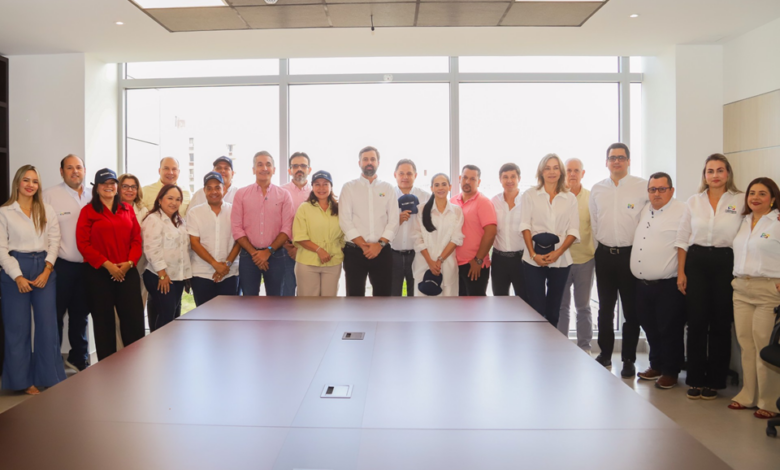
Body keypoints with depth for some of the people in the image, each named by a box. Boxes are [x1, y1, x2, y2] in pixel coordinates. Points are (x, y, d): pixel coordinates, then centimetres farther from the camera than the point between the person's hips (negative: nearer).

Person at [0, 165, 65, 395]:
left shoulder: (48, 210, 9)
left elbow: (54, 241, 4)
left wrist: (47, 270, -8)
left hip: (44, 268, 2)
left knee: (48, 324, 2)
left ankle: (51, 377, 12)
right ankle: (24, 380, 15)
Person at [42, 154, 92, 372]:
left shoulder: (94, 195, 7)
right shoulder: (50, 195, -5)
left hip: (88, 265, 4)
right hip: (61, 266, -4)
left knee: (80, 314, 16)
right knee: (56, 315, 6)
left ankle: (78, 359, 30)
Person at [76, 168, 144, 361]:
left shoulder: (127, 209, 12)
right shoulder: (88, 211, 2)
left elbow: (136, 238, 8)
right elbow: (83, 243, -5)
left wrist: (130, 262, -8)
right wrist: (107, 264, -12)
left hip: (127, 271, 2)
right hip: (98, 273, -2)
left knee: (134, 318, 0)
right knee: (104, 321, 6)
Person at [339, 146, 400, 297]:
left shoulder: (388, 188, 9)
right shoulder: (349, 187, 4)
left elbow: (393, 220, 1)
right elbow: (345, 221, -5)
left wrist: (380, 244, -12)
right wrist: (363, 245, -13)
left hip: (382, 251, 2)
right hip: (354, 251, -1)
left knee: (383, 294, 8)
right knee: (355, 295, 4)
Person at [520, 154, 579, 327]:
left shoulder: (570, 198, 10)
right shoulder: (530, 195, 8)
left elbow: (573, 231, 4)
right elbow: (525, 226, -1)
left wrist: (558, 252, -11)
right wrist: (533, 254, -11)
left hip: (560, 260, 2)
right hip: (534, 260, -1)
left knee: (553, 310, 8)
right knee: (536, 309, -3)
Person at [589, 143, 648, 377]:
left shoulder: (643, 186, -5)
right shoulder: (597, 189, 7)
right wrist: (601, 244, 10)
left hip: (631, 254, -3)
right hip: (604, 254, 4)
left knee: (631, 310, 5)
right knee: (605, 308, 13)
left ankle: (628, 360, 17)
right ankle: (605, 354, 26)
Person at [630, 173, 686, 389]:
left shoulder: (682, 212, -9)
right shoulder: (644, 211, 14)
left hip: (668, 285, -7)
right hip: (643, 283, 7)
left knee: (669, 330, 5)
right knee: (650, 328, 17)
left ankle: (670, 372, 20)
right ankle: (656, 365, 33)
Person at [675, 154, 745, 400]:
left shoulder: (740, 201, 1)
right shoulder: (694, 201, 6)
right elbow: (682, 239, 7)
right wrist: (681, 272, 2)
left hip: (726, 263, -1)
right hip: (696, 262, 1)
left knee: (721, 323, 5)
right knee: (696, 322, 3)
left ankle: (715, 380, 18)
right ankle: (696, 379, 15)